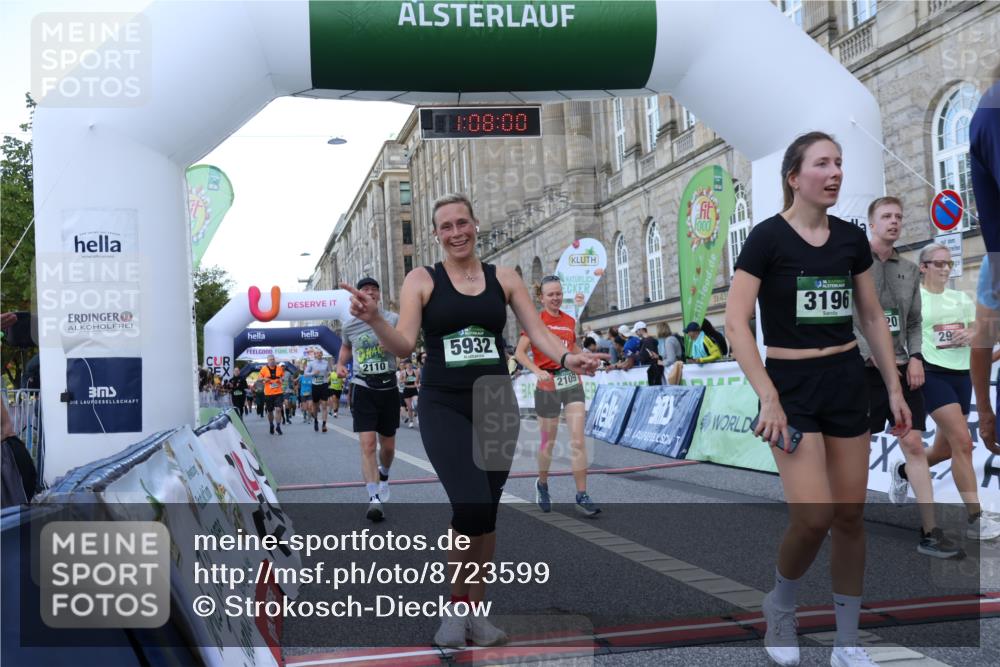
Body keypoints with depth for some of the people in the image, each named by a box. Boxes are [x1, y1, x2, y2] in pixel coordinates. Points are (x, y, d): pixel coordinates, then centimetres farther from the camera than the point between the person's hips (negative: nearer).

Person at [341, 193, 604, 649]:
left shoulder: (504, 278, 7)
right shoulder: (422, 280, 1)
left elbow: (537, 332, 2)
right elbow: (404, 345, -8)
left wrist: (566, 358, -18)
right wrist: (373, 319, -26)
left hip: (496, 404, 3)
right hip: (444, 407, -3)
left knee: (487, 512, 7)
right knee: (472, 505, -20)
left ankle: (476, 611, 23)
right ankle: (456, 607, 2)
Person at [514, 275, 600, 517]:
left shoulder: (570, 321, 11)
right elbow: (519, 353, -9)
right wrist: (537, 371, -23)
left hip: (572, 382, 4)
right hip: (548, 385, -3)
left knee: (578, 440, -6)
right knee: (549, 441, 7)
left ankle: (582, 496, -4)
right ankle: (542, 484, 33)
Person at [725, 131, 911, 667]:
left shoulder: (852, 239, 5)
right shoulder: (768, 236, -10)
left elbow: (872, 318, 14)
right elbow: (735, 322, -15)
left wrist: (894, 388, 10)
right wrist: (768, 399, -20)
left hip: (847, 384, 5)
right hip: (792, 385, -5)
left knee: (850, 516, 7)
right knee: (814, 518, -14)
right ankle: (780, 604, 16)